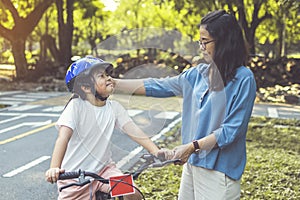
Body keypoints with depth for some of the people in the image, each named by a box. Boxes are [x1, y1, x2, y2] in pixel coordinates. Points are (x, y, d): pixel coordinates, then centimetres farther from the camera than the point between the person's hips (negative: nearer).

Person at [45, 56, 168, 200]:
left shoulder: (114, 108, -1)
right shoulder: (76, 105, -15)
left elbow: (134, 131, -7)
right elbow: (63, 137, -27)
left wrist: (157, 153, -21)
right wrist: (54, 168, -41)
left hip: (103, 168, 4)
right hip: (74, 175, -3)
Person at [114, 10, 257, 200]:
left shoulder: (244, 79, -12)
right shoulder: (198, 74, 7)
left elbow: (231, 129, -14)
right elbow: (158, 87, 9)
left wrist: (193, 146, -15)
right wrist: (113, 83, 6)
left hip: (219, 168, -6)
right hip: (193, 163, 6)